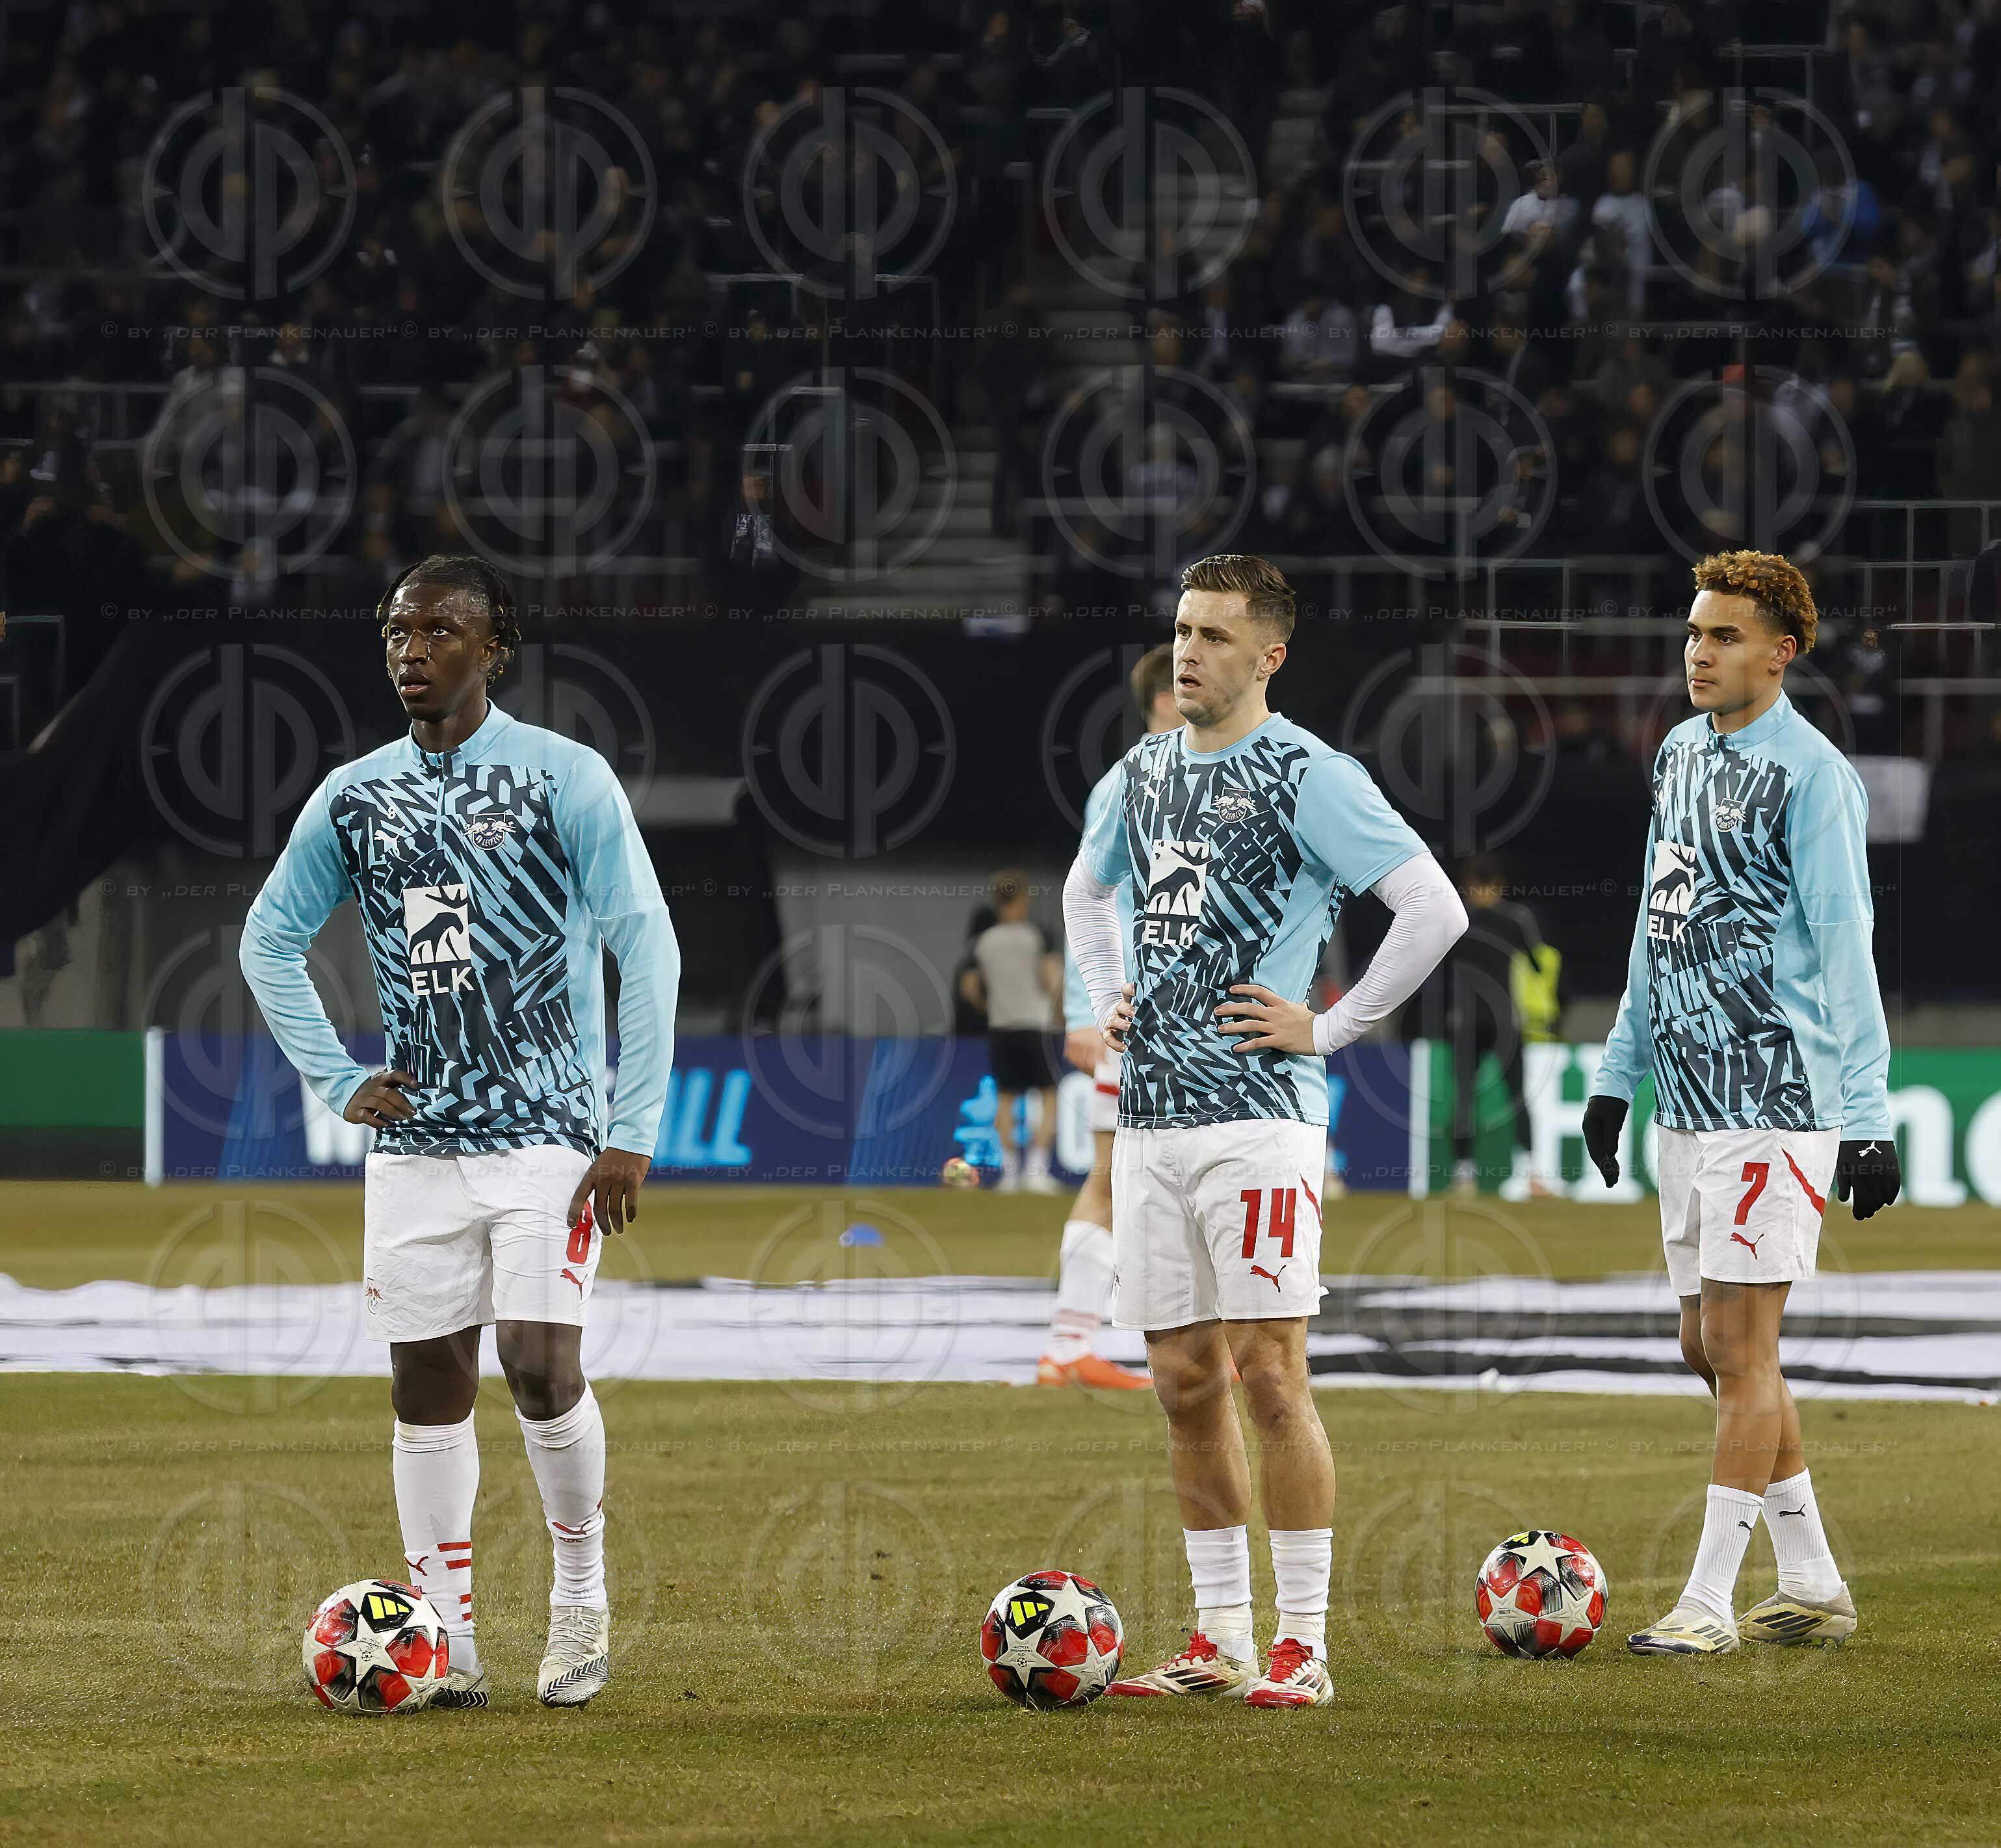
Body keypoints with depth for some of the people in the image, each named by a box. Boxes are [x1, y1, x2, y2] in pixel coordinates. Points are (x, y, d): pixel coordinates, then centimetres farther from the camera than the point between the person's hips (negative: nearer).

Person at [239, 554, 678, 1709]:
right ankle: (448, 1644, 9)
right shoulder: (356, 795, 8)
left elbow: (647, 948, -6)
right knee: (427, 1385, 3)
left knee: (543, 1363, -16)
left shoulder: (566, 779, -5)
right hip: (416, 1140, 4)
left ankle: (583, 1589, 7)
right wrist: (337, 1080, 8)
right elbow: (271, 939, 19)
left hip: (549, 1131, -4)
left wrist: (633, 1134, -11)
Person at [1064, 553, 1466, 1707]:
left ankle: (1304, 1645, -5)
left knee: (1270, 1372, -9)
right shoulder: (1149, 769, 14)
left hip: (1259, 1114, -7)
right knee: (1185, 1381, 8)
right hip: (1151, 1116, 7)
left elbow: (1435, 909, -14)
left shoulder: (1307, 776, -8)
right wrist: (1106, 999, 18)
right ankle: (1221, 1641, 14)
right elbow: (1088, 889, 34)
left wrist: (1329, 1030, -11)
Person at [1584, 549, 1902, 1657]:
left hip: (1775, 1100, -9)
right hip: (1689, 1099, 9)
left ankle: (1708, 1601, -7)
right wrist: (1619, 1071, 21)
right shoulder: (1682, 752, 14)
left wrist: (1866, 1119, -17)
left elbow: (1845, 947, -13)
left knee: (1740, 1344, -8)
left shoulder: (1809, 775, -11)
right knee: (1710, 1346, 11)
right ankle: (1812, 1586, 21)